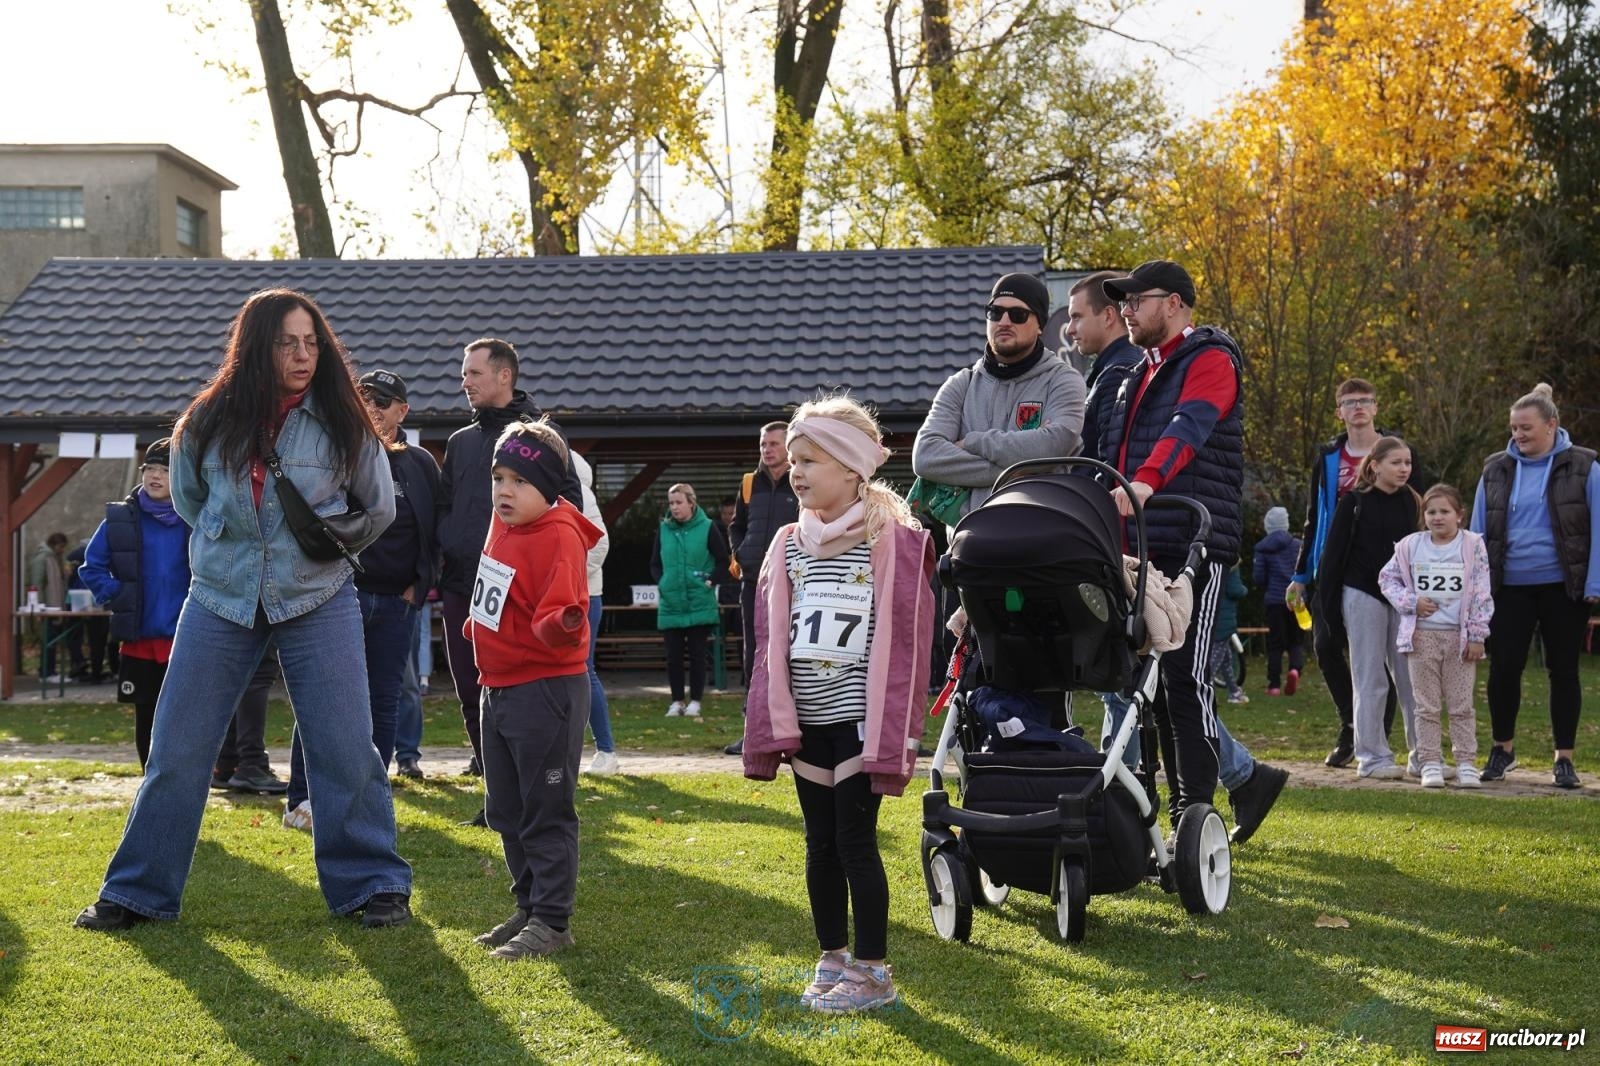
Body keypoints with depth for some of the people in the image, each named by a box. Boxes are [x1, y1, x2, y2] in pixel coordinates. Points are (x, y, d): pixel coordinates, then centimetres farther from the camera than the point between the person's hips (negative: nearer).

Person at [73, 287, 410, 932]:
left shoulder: (341, 423, -6)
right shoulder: (209, 423, -3)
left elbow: (379, 509, 9)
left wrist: (327, 548, 7)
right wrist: (235, 544, 10)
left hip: (318, 602, -1)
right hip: (220, 601, 1)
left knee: (346, 749, -2)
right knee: (176, 751, 4)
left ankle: (373, 886, 12)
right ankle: (137, 894, 15)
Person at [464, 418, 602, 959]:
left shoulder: (558, 537, -19)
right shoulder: (504, 521, 7)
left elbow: (552, 620, -26)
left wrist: (562, 623, -46)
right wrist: (479, 625, 27)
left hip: (545, 691, -9)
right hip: (499, 687, 9)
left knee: (546, 813, -2)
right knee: (505, 811, 16)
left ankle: (552, 922, 6)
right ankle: (529, 908, 27)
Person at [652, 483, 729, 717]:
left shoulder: (706, 528, -4)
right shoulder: (664, 529, 5)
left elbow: (723, 560, 1)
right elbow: (655, 563, 15)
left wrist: (711, 581, -8)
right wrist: (661, 583, 0)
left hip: (699, 604, -3)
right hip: (670, 604, 3)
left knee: (697, 653, 2)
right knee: (673, 655, 4)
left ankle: (695, 701, 9)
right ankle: (677, 701, 14)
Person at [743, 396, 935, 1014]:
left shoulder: (893, 540, -9)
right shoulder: (789, 546, 8)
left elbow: (904, 642, -11)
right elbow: (770, 641, 10)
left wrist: (890, 732, -13)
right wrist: (771, 723, 4)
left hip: (859, 719, -5)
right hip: (807, 723, 6)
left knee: (855, 841, -2)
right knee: (819, 842, 12)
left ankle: (873, 972, 8)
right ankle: (832, 958, 25)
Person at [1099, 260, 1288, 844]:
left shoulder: (1211, 359, -5)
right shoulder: (1140, 374, 24)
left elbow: (1189, 427, -25)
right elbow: (1114, 455, 27)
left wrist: (1144, 482, -40)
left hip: (1193, 545, -9)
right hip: (1143, 548, 9)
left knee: (1183, 677, -9)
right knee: (1153, 679, 9)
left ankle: (1194, 813, -3)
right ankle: (1246, 776, 22)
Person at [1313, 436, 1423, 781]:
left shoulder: (1411, 502, 8)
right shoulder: (1354, 501, -5)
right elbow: (1335, 552, -5)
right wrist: (1328, 601, -9)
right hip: (1363, 595, -4)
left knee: (1412, 677, 5)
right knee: (1370, 680, 1)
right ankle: (1373, 758, 6)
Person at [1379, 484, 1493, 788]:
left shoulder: (1472, 546, -2)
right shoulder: (1411, 547, 2)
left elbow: (1481, 594, -3)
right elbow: (1387, 578, 10)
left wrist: (1477, 635, -7)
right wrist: (1411, 602, -6)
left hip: (1459, 636, -1)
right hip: (1422, 635, 1)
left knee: (1461, 705, 4)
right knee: (1427, 706, 5)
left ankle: (1466, 763, 9)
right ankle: (1430, 763, 9)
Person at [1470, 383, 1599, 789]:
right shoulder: (1496, 469, 5)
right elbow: (1478, 532, 9)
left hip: (1563, 587, -2)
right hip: (1511, 587, 2)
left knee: (1563, 669, 5)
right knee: (1504, 666, 1)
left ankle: (1564, 758, 14)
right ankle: (1503, 748, 20)